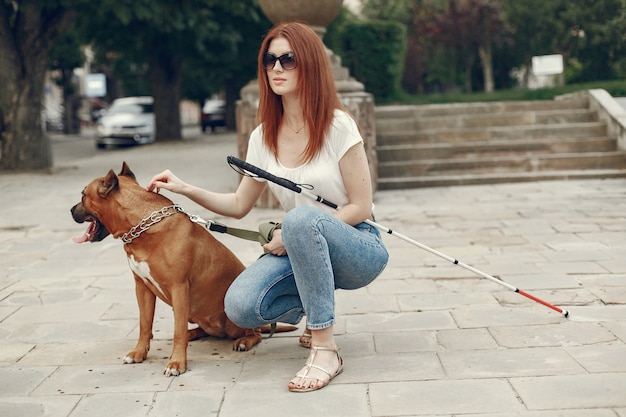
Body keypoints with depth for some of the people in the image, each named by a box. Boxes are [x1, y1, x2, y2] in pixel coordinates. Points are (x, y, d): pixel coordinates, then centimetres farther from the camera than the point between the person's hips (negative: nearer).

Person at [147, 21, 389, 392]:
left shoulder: (338, 126, -14)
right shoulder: (264, 137, 2)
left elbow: (361, 207, -13)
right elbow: (240, 205, 10)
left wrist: (290, 234, -17)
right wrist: (185, 189, -4)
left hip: (358, 250, -5)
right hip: (302, 248, 5)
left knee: (301, 218, -38)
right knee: (241, 306, -22)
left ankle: (326, 349, -28)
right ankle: (316, 307, 11)